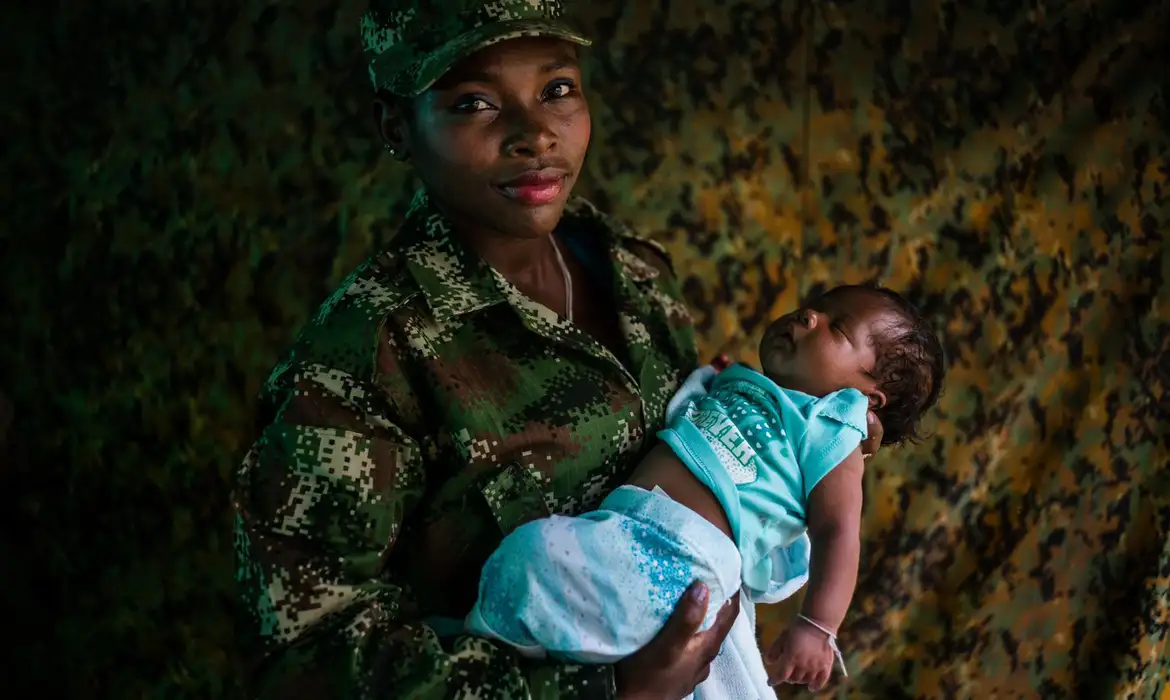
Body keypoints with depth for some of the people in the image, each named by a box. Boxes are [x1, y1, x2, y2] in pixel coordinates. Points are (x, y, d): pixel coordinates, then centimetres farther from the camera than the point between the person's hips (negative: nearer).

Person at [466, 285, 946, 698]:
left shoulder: (830, 431, 5)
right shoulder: (731, 385, 30)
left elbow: (839, 532, -7)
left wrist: (818, 628, -19)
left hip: (677, 556, -9)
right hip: (621, 532, 9)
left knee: (535, 553, -27)